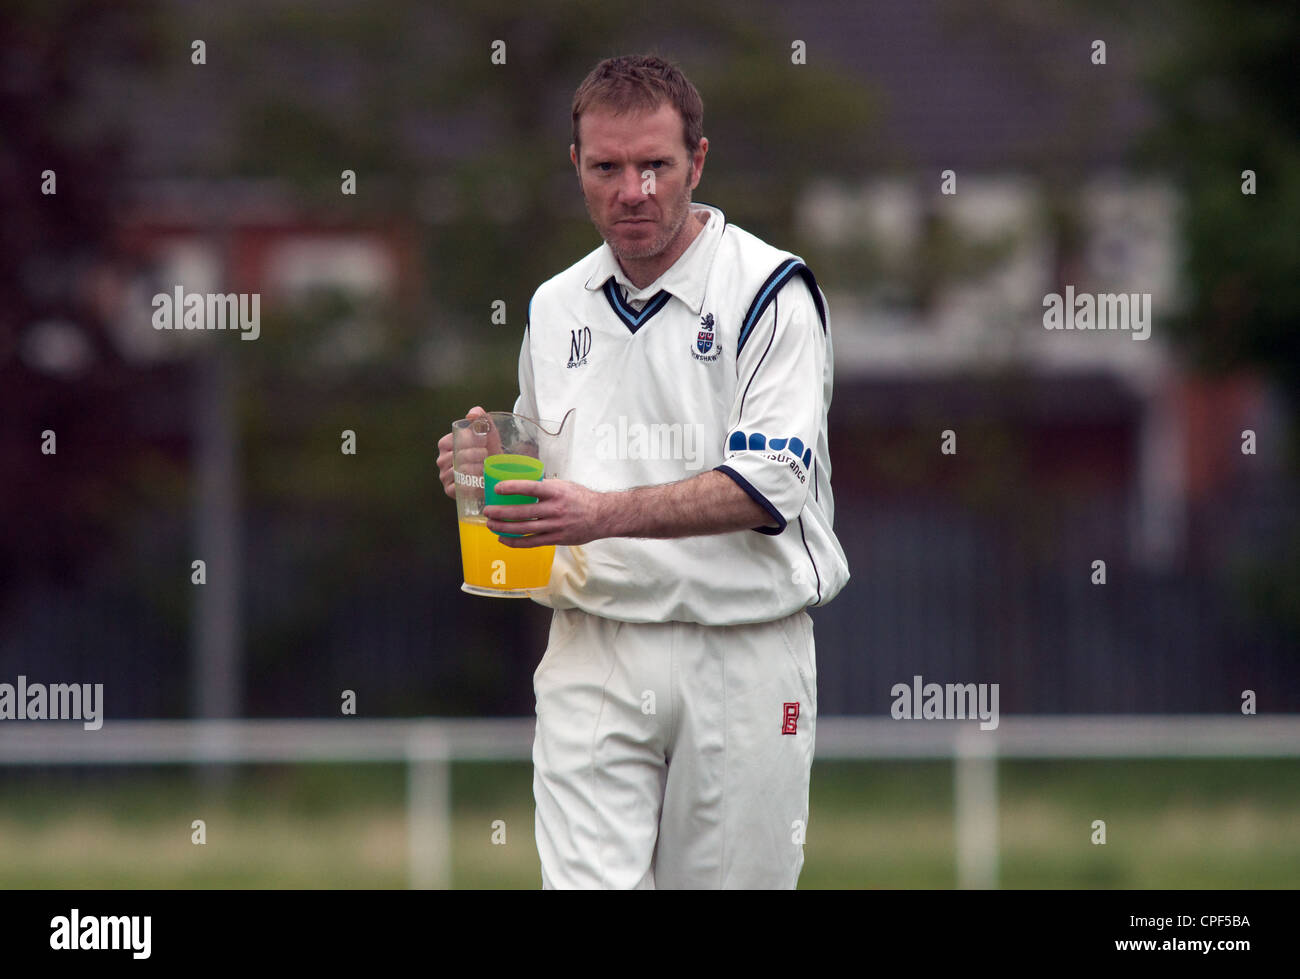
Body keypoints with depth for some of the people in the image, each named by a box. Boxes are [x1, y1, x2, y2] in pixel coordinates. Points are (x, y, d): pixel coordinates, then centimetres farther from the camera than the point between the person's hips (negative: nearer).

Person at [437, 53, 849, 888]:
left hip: (741, 658, -4)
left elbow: (768, 485, -16)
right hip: (592, 655, 4)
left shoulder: (769, 292, -6)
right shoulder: (556, 305, 13)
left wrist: (607, 514, -27)